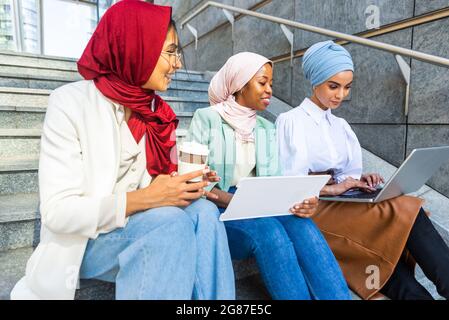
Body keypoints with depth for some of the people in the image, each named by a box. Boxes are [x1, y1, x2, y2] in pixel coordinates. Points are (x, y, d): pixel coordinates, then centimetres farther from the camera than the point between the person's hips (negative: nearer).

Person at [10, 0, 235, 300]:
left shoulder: (157, 112, 2)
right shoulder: (71, 102, -15)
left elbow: (152, 182, 7)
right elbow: (57, 211, -20)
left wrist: (183, 184, -13)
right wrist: (144, 198, -28)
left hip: (139, 222, 5)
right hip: (84, 240, -4)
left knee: (203, 211, -23)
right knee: (170, 221, -31)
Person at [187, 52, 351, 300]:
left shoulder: (267, 128, 14)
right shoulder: (206, 118, -2)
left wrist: (297, 200, -17)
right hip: (217, 212, -3)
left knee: (300, 223, -29)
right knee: (269, 230, -34)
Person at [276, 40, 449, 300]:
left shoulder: (341, 125, 20)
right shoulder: (291, 121, -1)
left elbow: (347, 174, 17)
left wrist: (361, 180, -5)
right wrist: (332, 188, -21)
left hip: (344, 205, 6)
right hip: (312, 209, -6)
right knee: (407, 211, -25)